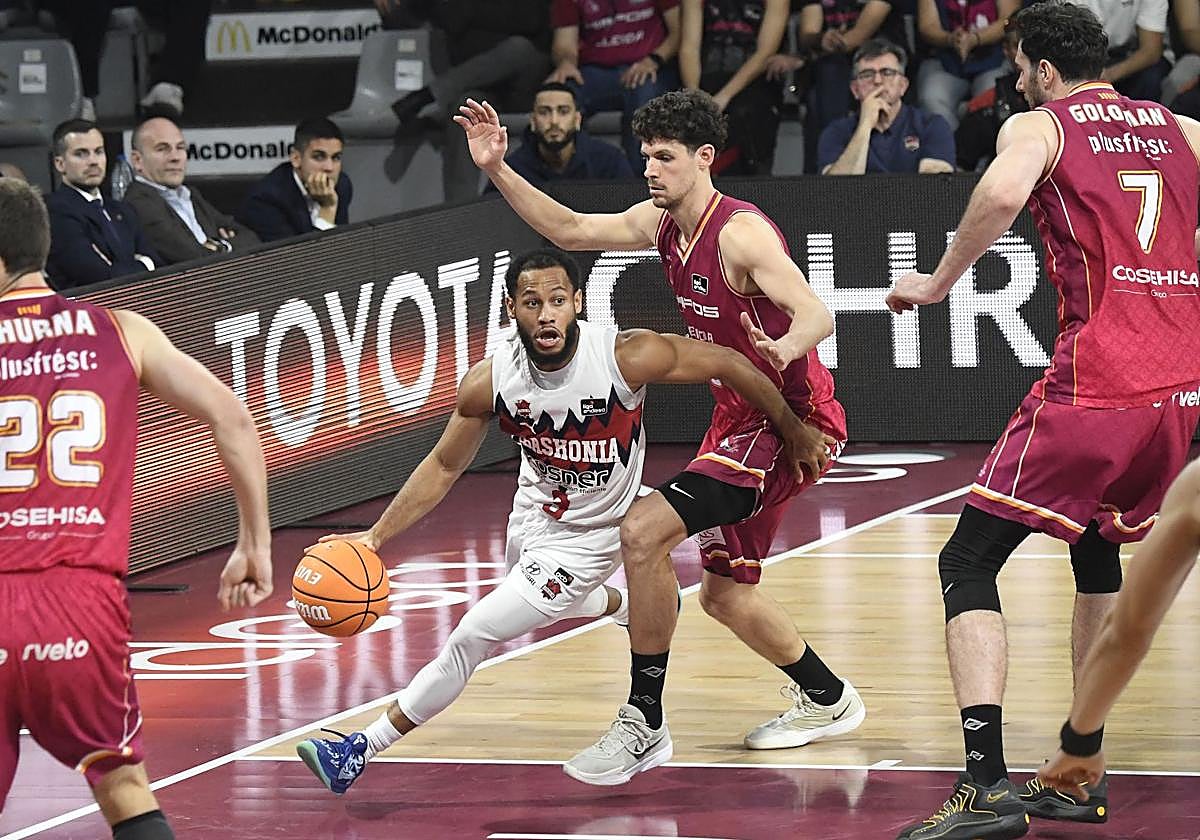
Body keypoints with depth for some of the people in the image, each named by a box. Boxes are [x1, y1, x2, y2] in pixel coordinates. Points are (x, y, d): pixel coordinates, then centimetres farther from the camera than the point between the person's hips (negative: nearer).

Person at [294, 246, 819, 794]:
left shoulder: (628, 356, -32)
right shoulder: (488, 382, -22)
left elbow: (728, 365, -20)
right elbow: (443, 467, -7)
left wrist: (796, 435, -10)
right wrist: (376, 535, -16)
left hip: (587, 538, -5)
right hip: (533, 513, 5)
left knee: (472, 636, -11)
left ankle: (360, 752, 1)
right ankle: (627, 607, 65)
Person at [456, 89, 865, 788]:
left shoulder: (741, 233, -22)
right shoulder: (664, 223, 4)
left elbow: (817, 315, -34)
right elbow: (570, 230, 14)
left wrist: (781, 350, -55)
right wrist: (499, 170, 3)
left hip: (789, 422, -10)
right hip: (741, 419, 10)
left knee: (643, 532, -22)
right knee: (726, 594, 19)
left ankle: (644, 725, -15)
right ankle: (827, 699, 40)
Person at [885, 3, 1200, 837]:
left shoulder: (1039, 125, 2)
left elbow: (1004, 192, -21)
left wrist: (938, 284, -10)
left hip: (1097, 385, -6)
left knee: (967, 563, -1)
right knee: (1098, 552, 28)